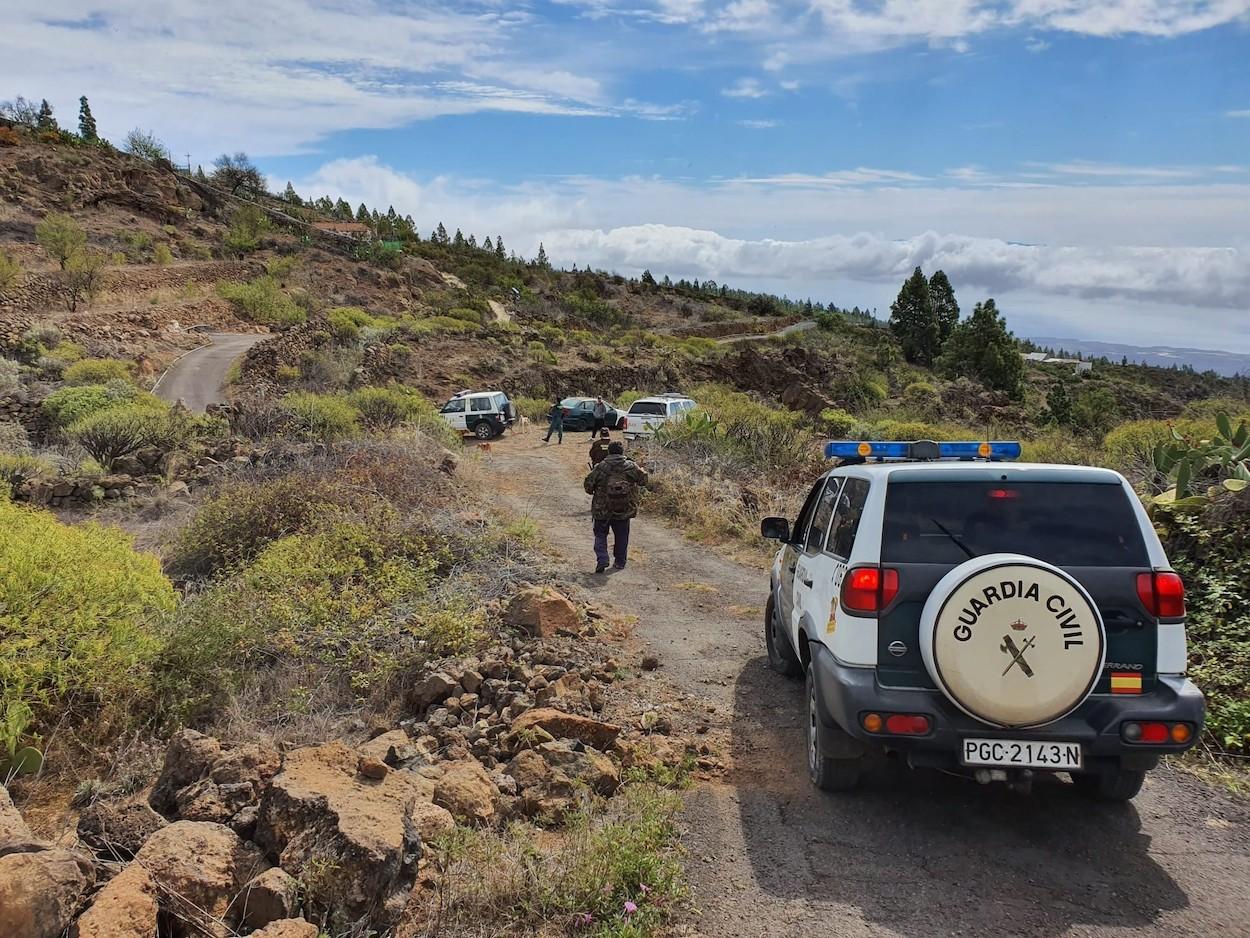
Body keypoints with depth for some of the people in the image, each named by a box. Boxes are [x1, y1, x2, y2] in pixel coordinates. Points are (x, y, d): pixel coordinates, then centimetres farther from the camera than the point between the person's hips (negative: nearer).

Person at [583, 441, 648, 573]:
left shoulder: (600, 467, -10)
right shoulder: (631, 467, -7)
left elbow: (588, 485, -7)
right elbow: (643, 480, 5)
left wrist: (594, 492, 15)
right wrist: (642, 470, 26)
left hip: (602, 509, -1)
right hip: (624, 510, 1)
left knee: (600, 534, 11)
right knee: (621, 536, 16)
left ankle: (602, 560, -5)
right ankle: (620, 562, 23)